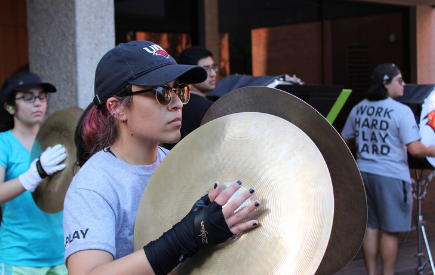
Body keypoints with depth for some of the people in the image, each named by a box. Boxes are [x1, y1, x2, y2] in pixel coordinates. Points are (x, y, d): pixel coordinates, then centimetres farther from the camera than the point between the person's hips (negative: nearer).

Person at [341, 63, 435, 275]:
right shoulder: (401, 111, -13)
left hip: (364, 172, 6)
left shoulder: (358, 109, 6)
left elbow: (345, 142, 15)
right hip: (391, 176, -6)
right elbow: (415, 149, -18)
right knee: (390, 230, 4)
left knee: (370, 227, 13)